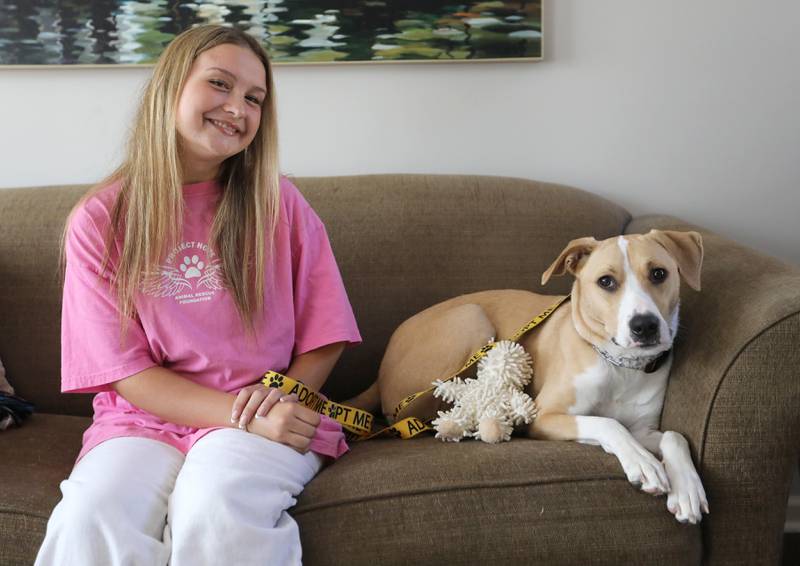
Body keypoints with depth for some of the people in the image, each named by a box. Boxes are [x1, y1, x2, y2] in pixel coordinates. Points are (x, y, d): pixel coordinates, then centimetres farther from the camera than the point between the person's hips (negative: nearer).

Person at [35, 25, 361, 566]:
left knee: (213, 505, -33)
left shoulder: (278, 203, 3)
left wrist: (282, 399, -15)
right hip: (145, 421, 0)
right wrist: (247, 416, -16)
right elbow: (126, 371, -3)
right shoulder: (99, 220, 0)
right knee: (90, 520, -31)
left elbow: (323, 339, 7)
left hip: (274, 418, 0)